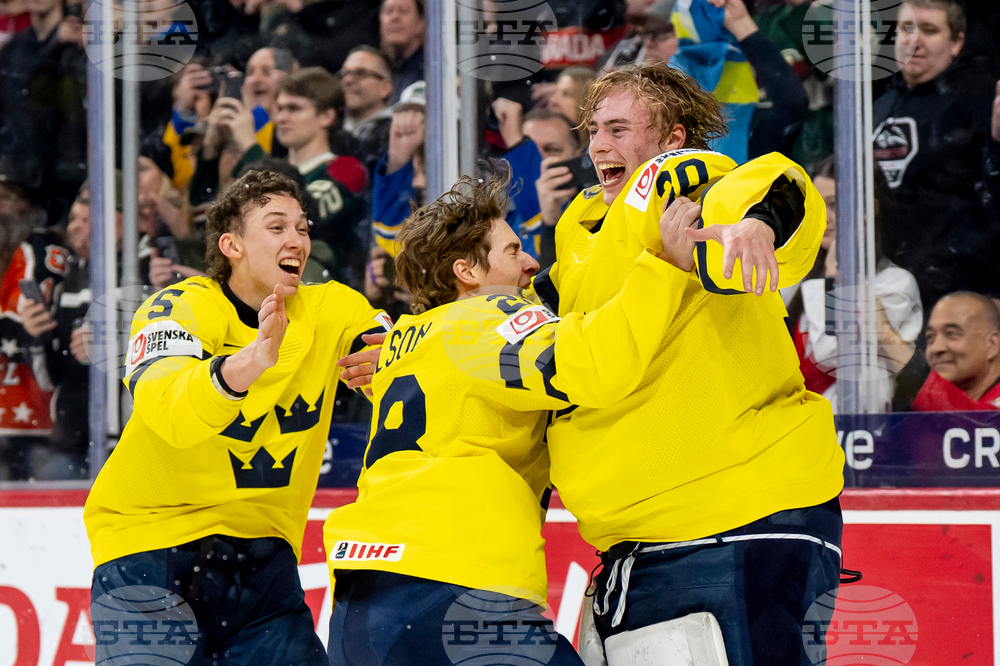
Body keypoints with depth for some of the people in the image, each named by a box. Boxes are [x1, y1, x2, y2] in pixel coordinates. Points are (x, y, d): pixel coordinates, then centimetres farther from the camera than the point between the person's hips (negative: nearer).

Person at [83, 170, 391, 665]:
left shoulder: (330, 312, 3)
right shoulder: (180, 308, -14)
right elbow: (164, 406, -33)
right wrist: (245, 365, -53)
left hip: (260, 545, 5)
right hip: (149, 539, -5)